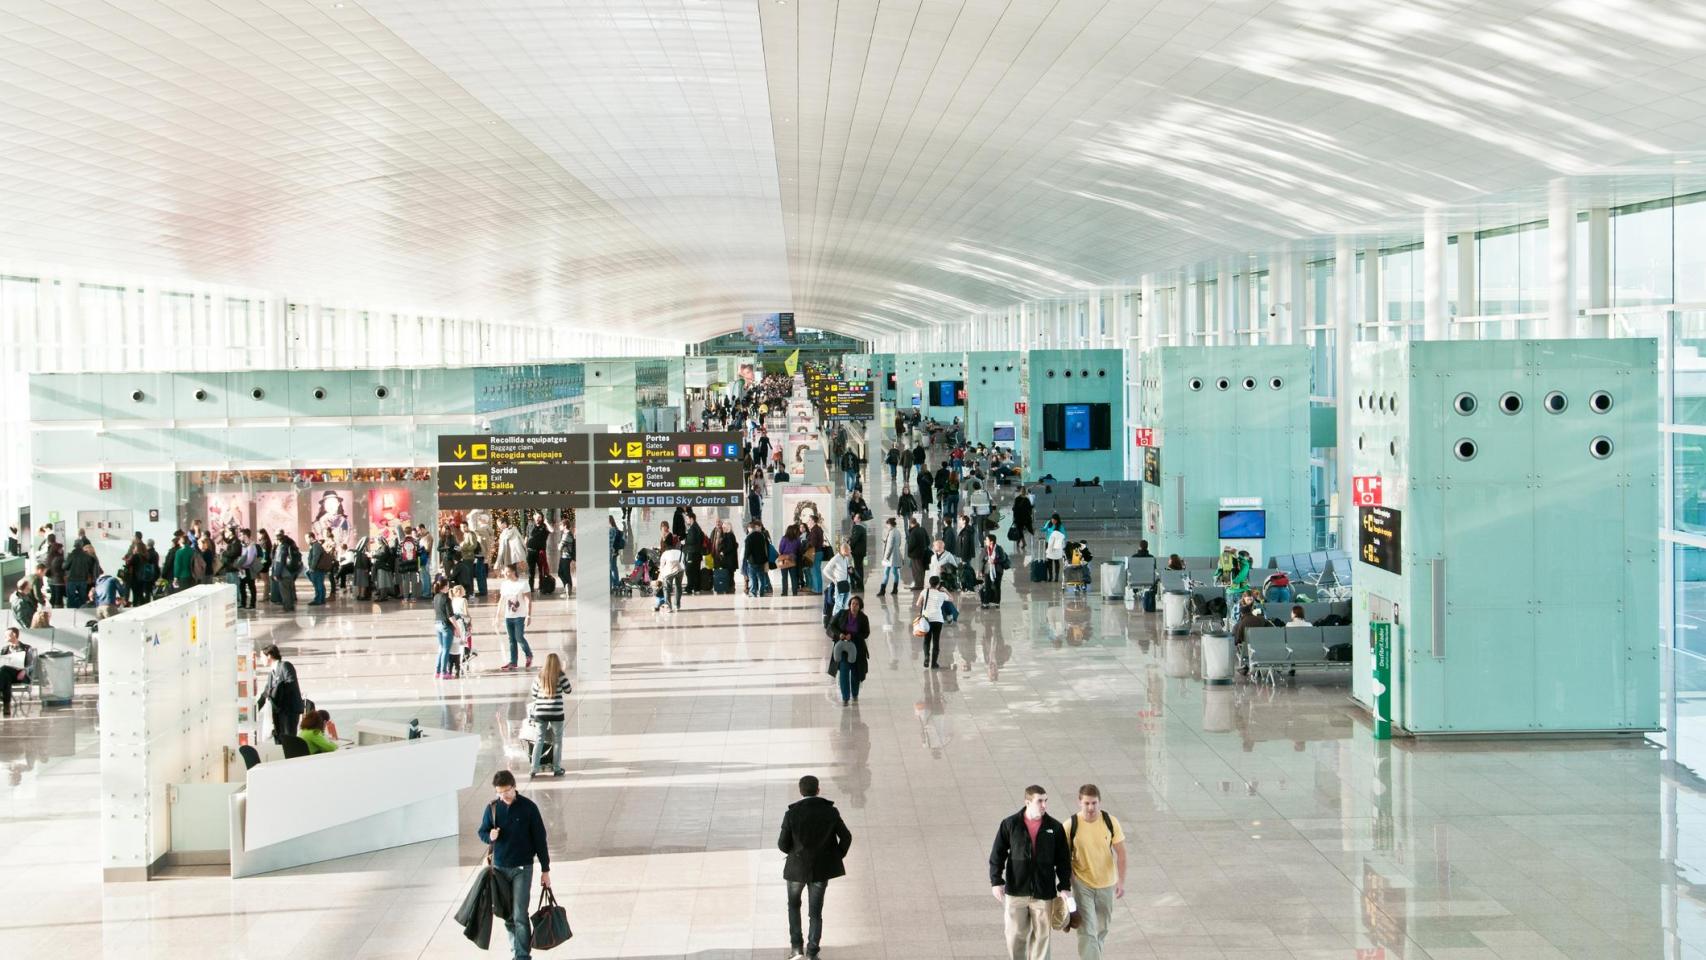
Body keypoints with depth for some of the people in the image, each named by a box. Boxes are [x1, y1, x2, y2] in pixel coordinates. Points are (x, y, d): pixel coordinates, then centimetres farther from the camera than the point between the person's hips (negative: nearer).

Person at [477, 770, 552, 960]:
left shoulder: (528, 807, -9)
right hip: (500, 867, 3)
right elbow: (482, 832, 11)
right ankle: (514, 940, 32)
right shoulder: (492, 808, -1)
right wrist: (489, 836, -15)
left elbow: (540, 839, -4)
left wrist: (545, 870, -3)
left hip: (522, 868, -3)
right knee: (506, 912, 11)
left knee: (520, 914, -10)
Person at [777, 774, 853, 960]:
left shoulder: (792, 814, -17)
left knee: (794, 904, 24)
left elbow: (783, 844, -10)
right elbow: (846, 837, -5)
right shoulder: (830, 811, -11)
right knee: (815, 912, 15)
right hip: (822, 868, 1)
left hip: (798, 867, -1)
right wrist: (838, 857, 12)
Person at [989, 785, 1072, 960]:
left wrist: (1064, 887, 0)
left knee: (1041, 936, 6)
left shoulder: (1055, 827, 0)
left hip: (1044, 893, 1)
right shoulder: (1010, 825, -2)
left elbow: (1063, 860, 5)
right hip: (1016, 891, -1)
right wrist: (996, 881, -6)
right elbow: (997, 855, 1)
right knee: (1015, 936, 3)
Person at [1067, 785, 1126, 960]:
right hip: (1082, 884, -3)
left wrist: (1121, 881, -9)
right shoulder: (1071, 826, -14)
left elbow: (1120, 852, -4)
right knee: (1087, 931, -12)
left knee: (1102, 929, 19)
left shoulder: (1110, 822, -10)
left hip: (1107, 883, 3)